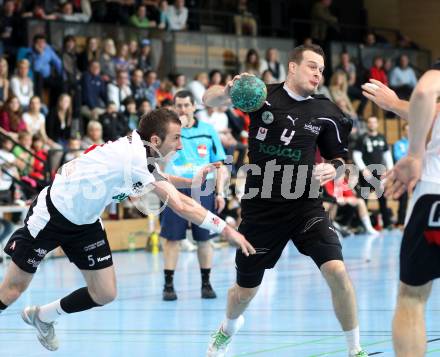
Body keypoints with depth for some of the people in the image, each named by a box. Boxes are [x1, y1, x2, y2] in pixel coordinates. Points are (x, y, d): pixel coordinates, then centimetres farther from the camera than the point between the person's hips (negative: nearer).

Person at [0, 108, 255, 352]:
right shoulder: (135, 156, -29)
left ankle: (42, 317, 24)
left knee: (105, 294, 3)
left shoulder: (144, 156, -2)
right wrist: (226, 230, -28)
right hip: (50, 215, -8)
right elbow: (181, 206, -30)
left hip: (84, 223, 9)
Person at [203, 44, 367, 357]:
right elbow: (209, 100, -9)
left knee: (336, 271, -21)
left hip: (305, 205, 1)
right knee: (245, 292, 12)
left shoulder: (325, 112, 0)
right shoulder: (262, 94, -6)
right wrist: (228, 91, -32)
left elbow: (338, 158, 12)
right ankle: (229, 329, 49)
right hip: (261, 207, -1)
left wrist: (333, 168, -12)